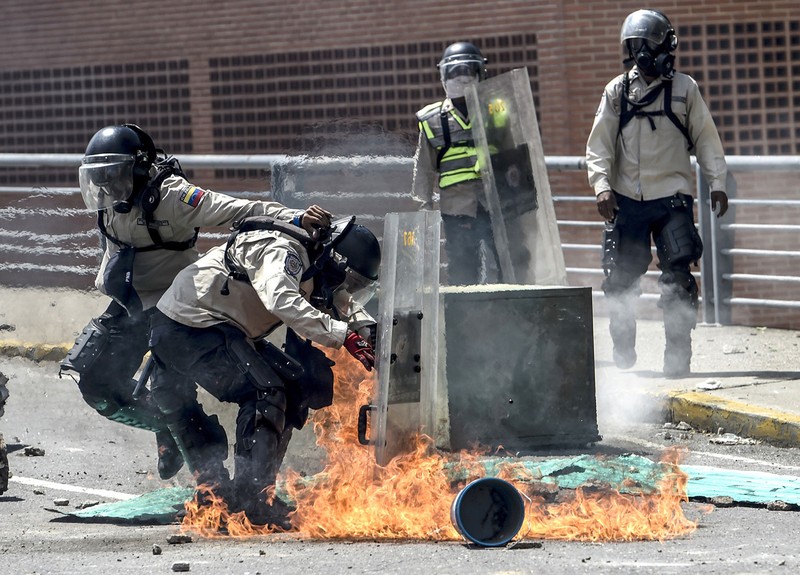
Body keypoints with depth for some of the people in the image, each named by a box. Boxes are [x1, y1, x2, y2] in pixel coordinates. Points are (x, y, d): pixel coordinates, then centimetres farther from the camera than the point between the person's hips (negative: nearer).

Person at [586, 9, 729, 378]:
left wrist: (717, 183, 1)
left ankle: (678, 357, -5)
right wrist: (602, 186, -7)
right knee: (620, 279, 1)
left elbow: (705, 139, 8)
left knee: (677, 276, -10)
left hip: (672, 197, -1)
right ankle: (623, 357, 15)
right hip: (627, 199, 1)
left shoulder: (684, 89, 5)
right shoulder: (617, 91, 6)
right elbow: (599, 144, 6)